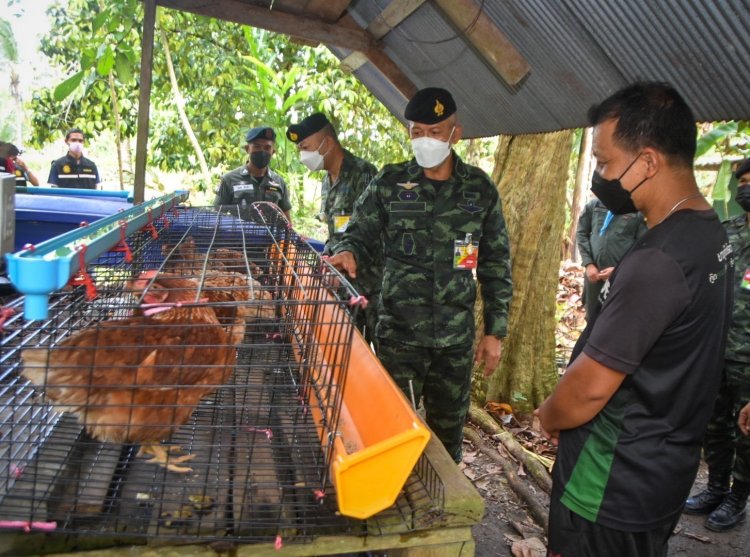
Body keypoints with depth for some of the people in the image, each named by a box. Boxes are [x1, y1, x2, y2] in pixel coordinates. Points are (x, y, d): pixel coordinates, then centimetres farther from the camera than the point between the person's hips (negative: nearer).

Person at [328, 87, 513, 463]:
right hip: (398, 333, -1)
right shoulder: (389, 183, -1)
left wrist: (495, 331, 4)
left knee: (448, 426, 14)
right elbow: (358, 234, 3)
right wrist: (347, 252, -23)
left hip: (456, 336, 2)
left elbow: (496, 264, 6)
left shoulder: (480, 189, 3)